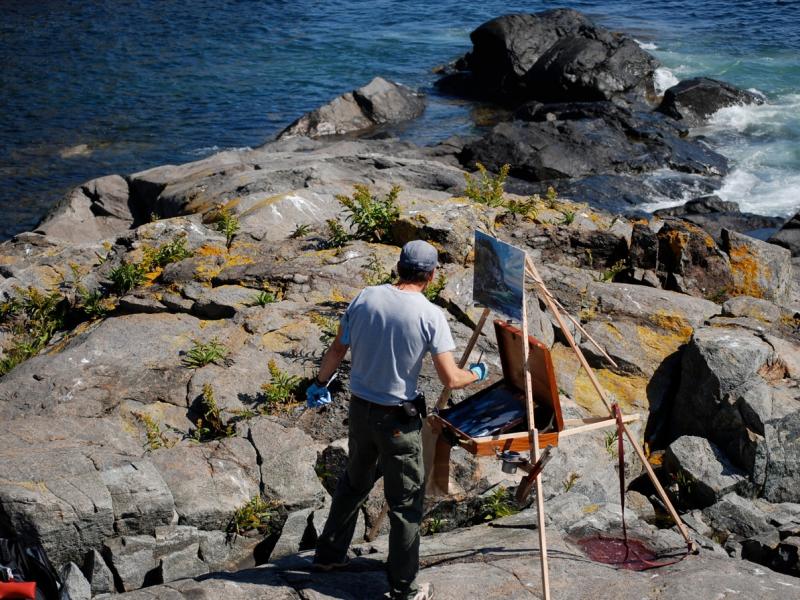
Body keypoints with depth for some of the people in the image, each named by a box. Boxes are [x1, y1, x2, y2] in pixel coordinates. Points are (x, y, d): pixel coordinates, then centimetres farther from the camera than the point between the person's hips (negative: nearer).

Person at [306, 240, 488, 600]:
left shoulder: (366, 297, -4)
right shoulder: (430, 315, -17)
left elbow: (338, 349, 6)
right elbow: (451, 379, -16)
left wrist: (320, 384, 23)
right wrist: (476, 374, 6)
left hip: (360, 408, 5)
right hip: (398, 419, -5)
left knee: (354, 482, 26)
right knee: (405, 502, 8)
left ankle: (329, 553, 40)